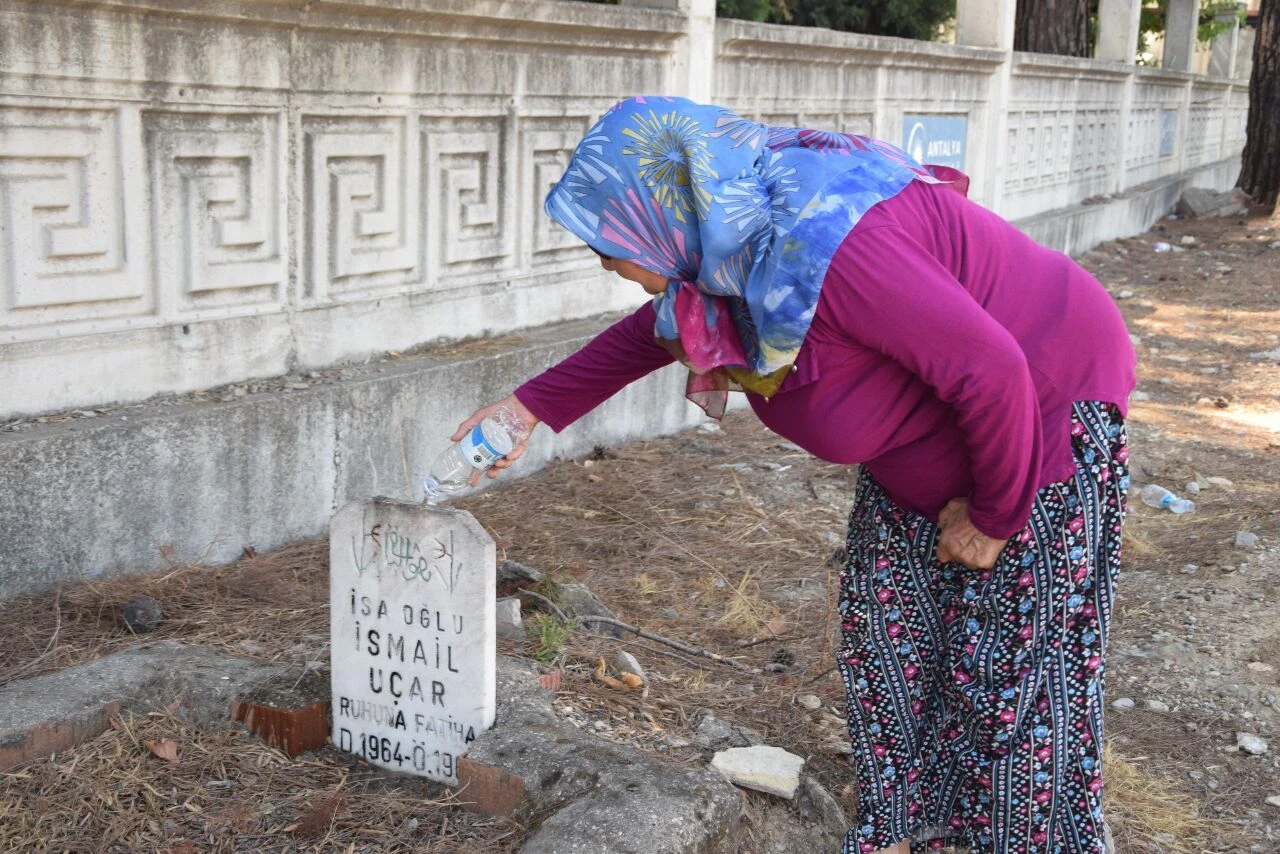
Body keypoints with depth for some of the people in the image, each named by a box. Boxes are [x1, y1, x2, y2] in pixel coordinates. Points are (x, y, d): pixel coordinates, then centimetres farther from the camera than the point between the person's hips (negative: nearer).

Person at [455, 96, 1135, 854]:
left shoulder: (819, 244, -37)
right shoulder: (735, 236, -9)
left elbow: (989, 369, -33)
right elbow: (649, 333, 12)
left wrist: (993, 514, -19)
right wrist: (536, 406, 10)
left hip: (1046, 423, -8)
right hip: (924, 443, 9)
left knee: (1014, 676, 1)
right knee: (888, 632, 12)